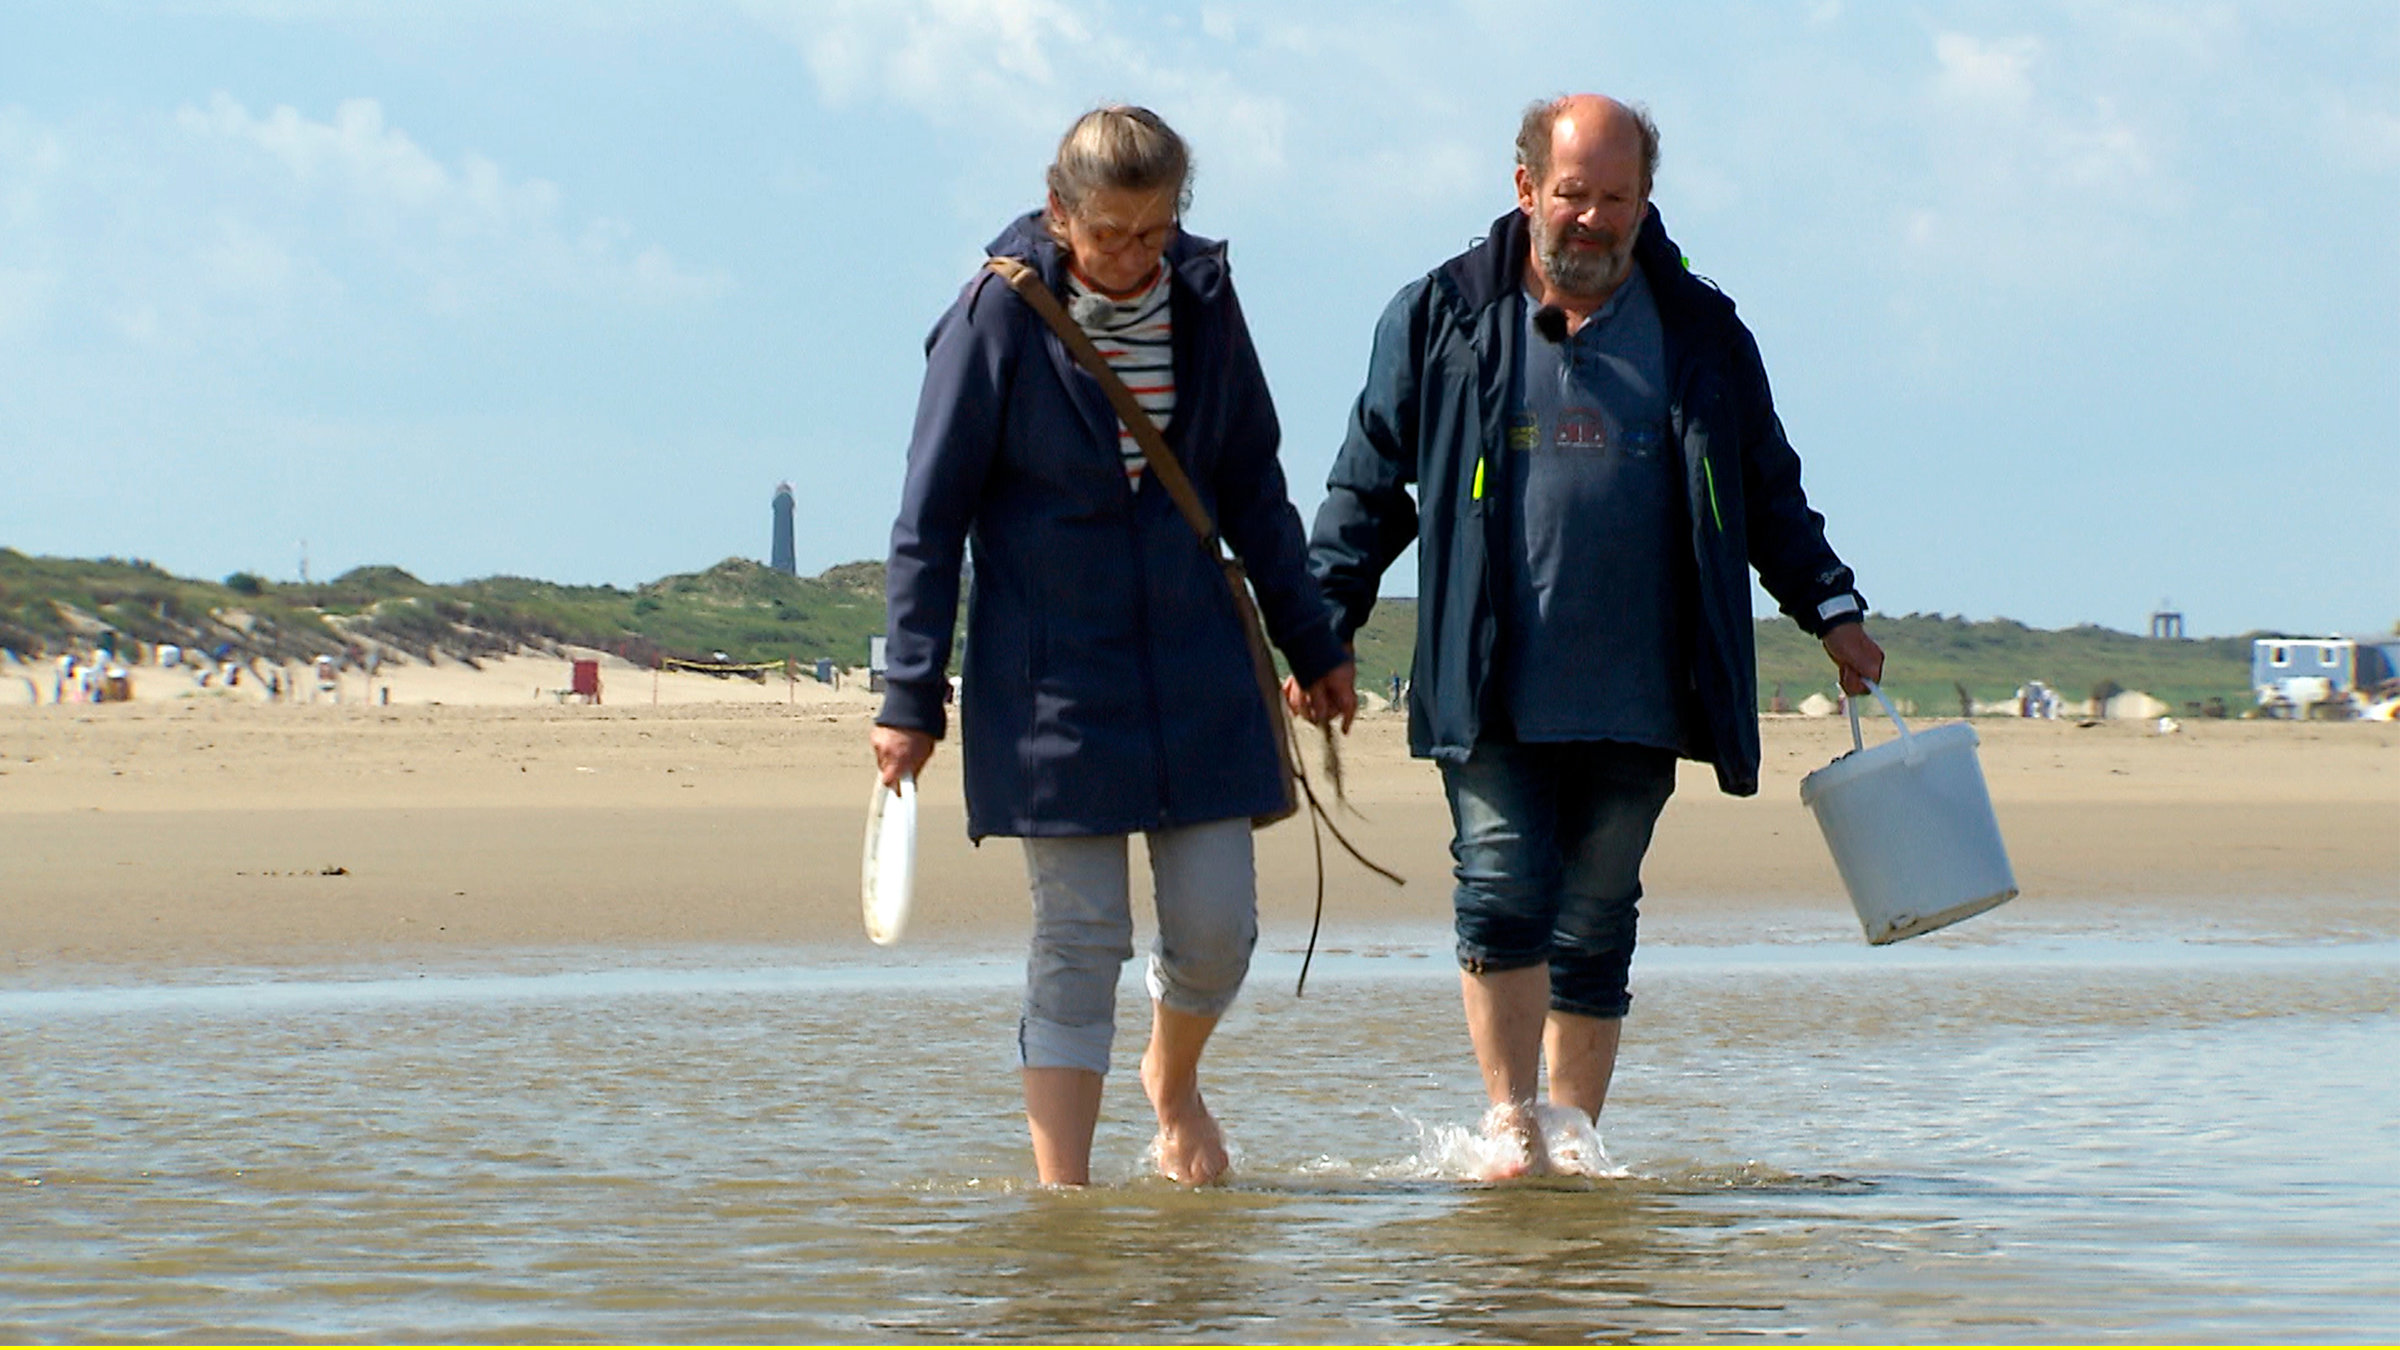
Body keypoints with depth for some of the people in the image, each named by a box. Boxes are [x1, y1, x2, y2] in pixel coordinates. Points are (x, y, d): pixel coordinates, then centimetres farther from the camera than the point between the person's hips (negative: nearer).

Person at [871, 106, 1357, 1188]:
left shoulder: (1203, 302, 1)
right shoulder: (999, 315, -10)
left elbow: (1252, 489, 14)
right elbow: (930, 520, -6)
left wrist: (1312, 646, 18)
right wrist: (911, 698, -9)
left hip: (1197, 674, 4)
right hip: (1053, 681, -4)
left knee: (1218, 925, 2)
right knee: (1078, 942, -5)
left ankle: (1172, 1082, 33)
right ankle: (1062, 1191, 1)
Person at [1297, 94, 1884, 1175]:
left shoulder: (1699, 334, 9)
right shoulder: (1443, 319, 5)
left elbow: (1769, 493, 19)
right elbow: (1368, 487, 9)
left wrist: (1831, 611, 13)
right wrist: (1324, 629, 3)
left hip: (1636, 698, 2)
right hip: (1491, 695, -2)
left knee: (1596, 927, 5)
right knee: (1504, 894, -13)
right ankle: (1508, 1119, -2)